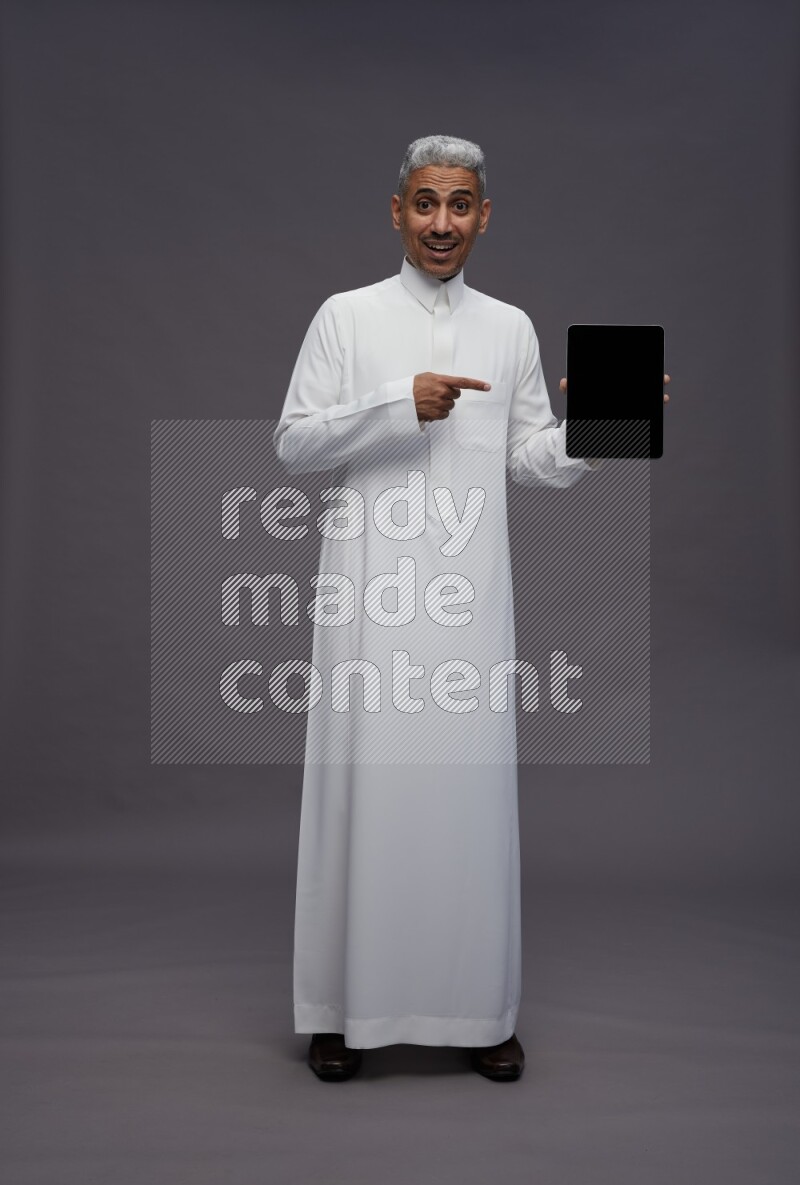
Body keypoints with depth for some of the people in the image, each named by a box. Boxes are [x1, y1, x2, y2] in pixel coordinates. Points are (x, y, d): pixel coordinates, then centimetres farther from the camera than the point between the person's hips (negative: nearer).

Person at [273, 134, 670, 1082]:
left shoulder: (511, 328, 12)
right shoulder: (347, 316, 5)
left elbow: (532, 461, 13)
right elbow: (292, 443, -1)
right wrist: (398, 403, -13)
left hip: (469, 594, 2)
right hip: (370, 588, -2)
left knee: (471, 784, 3)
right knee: (364, 781, 0)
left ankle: (478, 1008, 16)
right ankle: (343, 1006, 14)